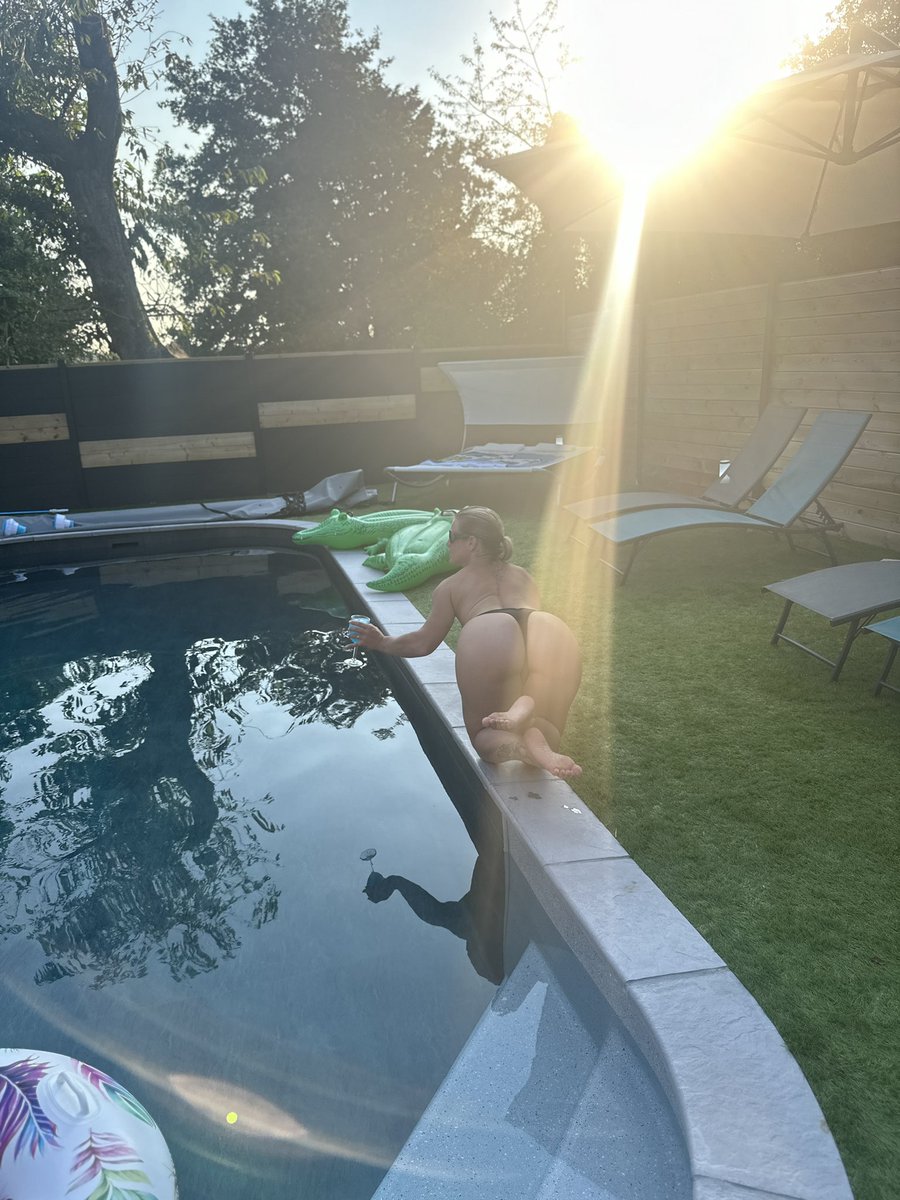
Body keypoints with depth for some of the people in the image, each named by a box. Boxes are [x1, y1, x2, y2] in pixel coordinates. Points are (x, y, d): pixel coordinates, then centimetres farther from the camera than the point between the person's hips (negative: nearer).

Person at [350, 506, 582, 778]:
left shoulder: (451, 586, 30)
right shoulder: (522, 575, 40)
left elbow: (423, 643, 35)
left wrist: (382, 643, 53)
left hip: (487, 635, -3)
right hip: (554, 633, 3)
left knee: (484, 735, 18)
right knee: (547, 734, 23)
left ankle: (520, 746, -19)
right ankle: (526, 707, -14)